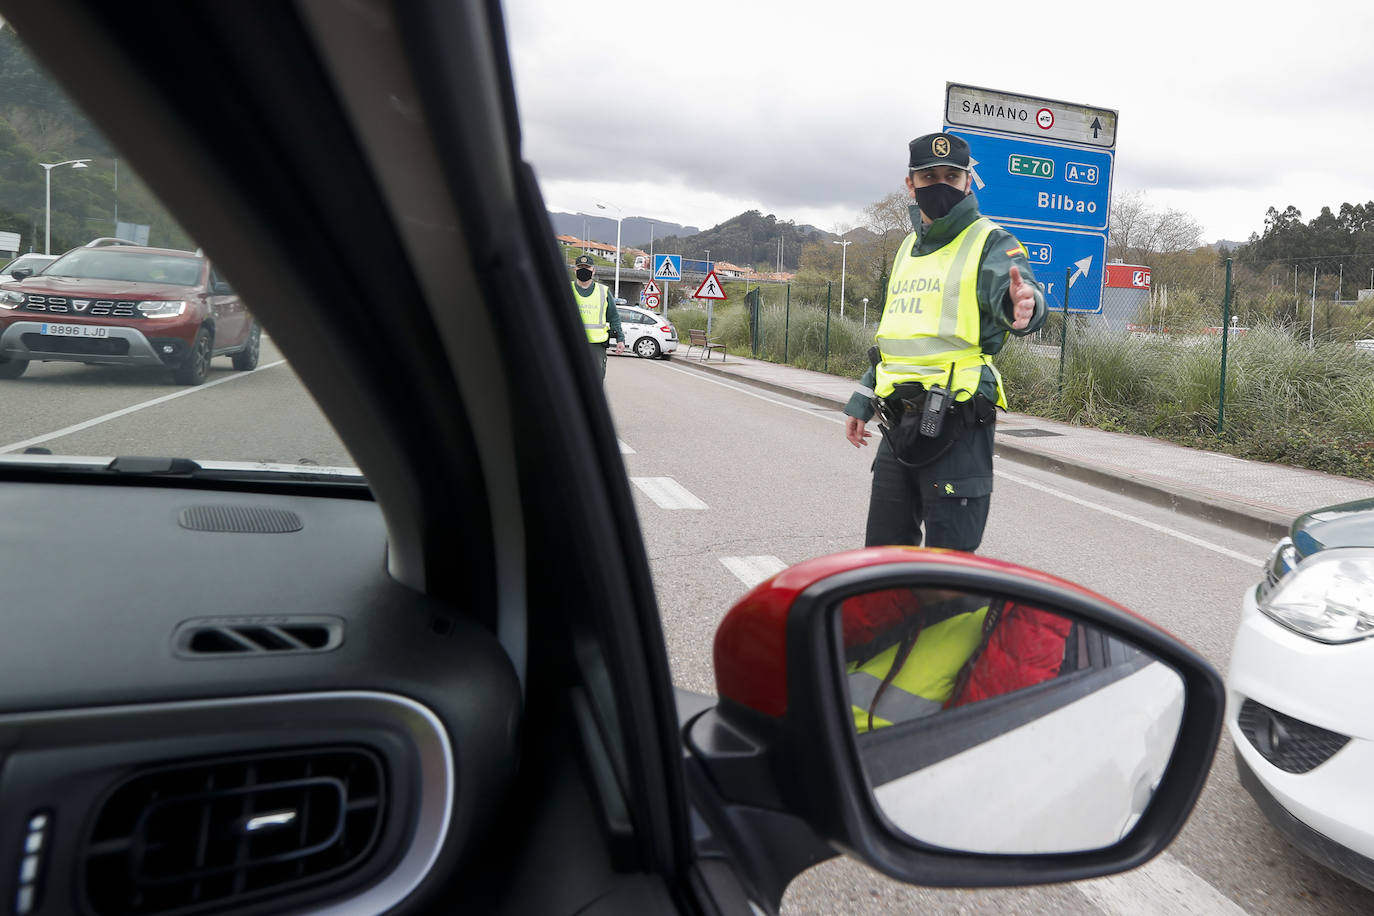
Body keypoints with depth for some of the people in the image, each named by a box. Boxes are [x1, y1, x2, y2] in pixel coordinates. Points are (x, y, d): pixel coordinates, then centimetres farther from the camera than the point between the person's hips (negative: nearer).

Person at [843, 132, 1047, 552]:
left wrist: (1024, 305, -49)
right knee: (882, 550, 16)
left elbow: (1012, 291, -25)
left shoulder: (990, 242, -3)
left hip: (956, 426, -7)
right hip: (899, 423, 7)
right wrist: (862, 401, 26)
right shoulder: (909, 248, 18)